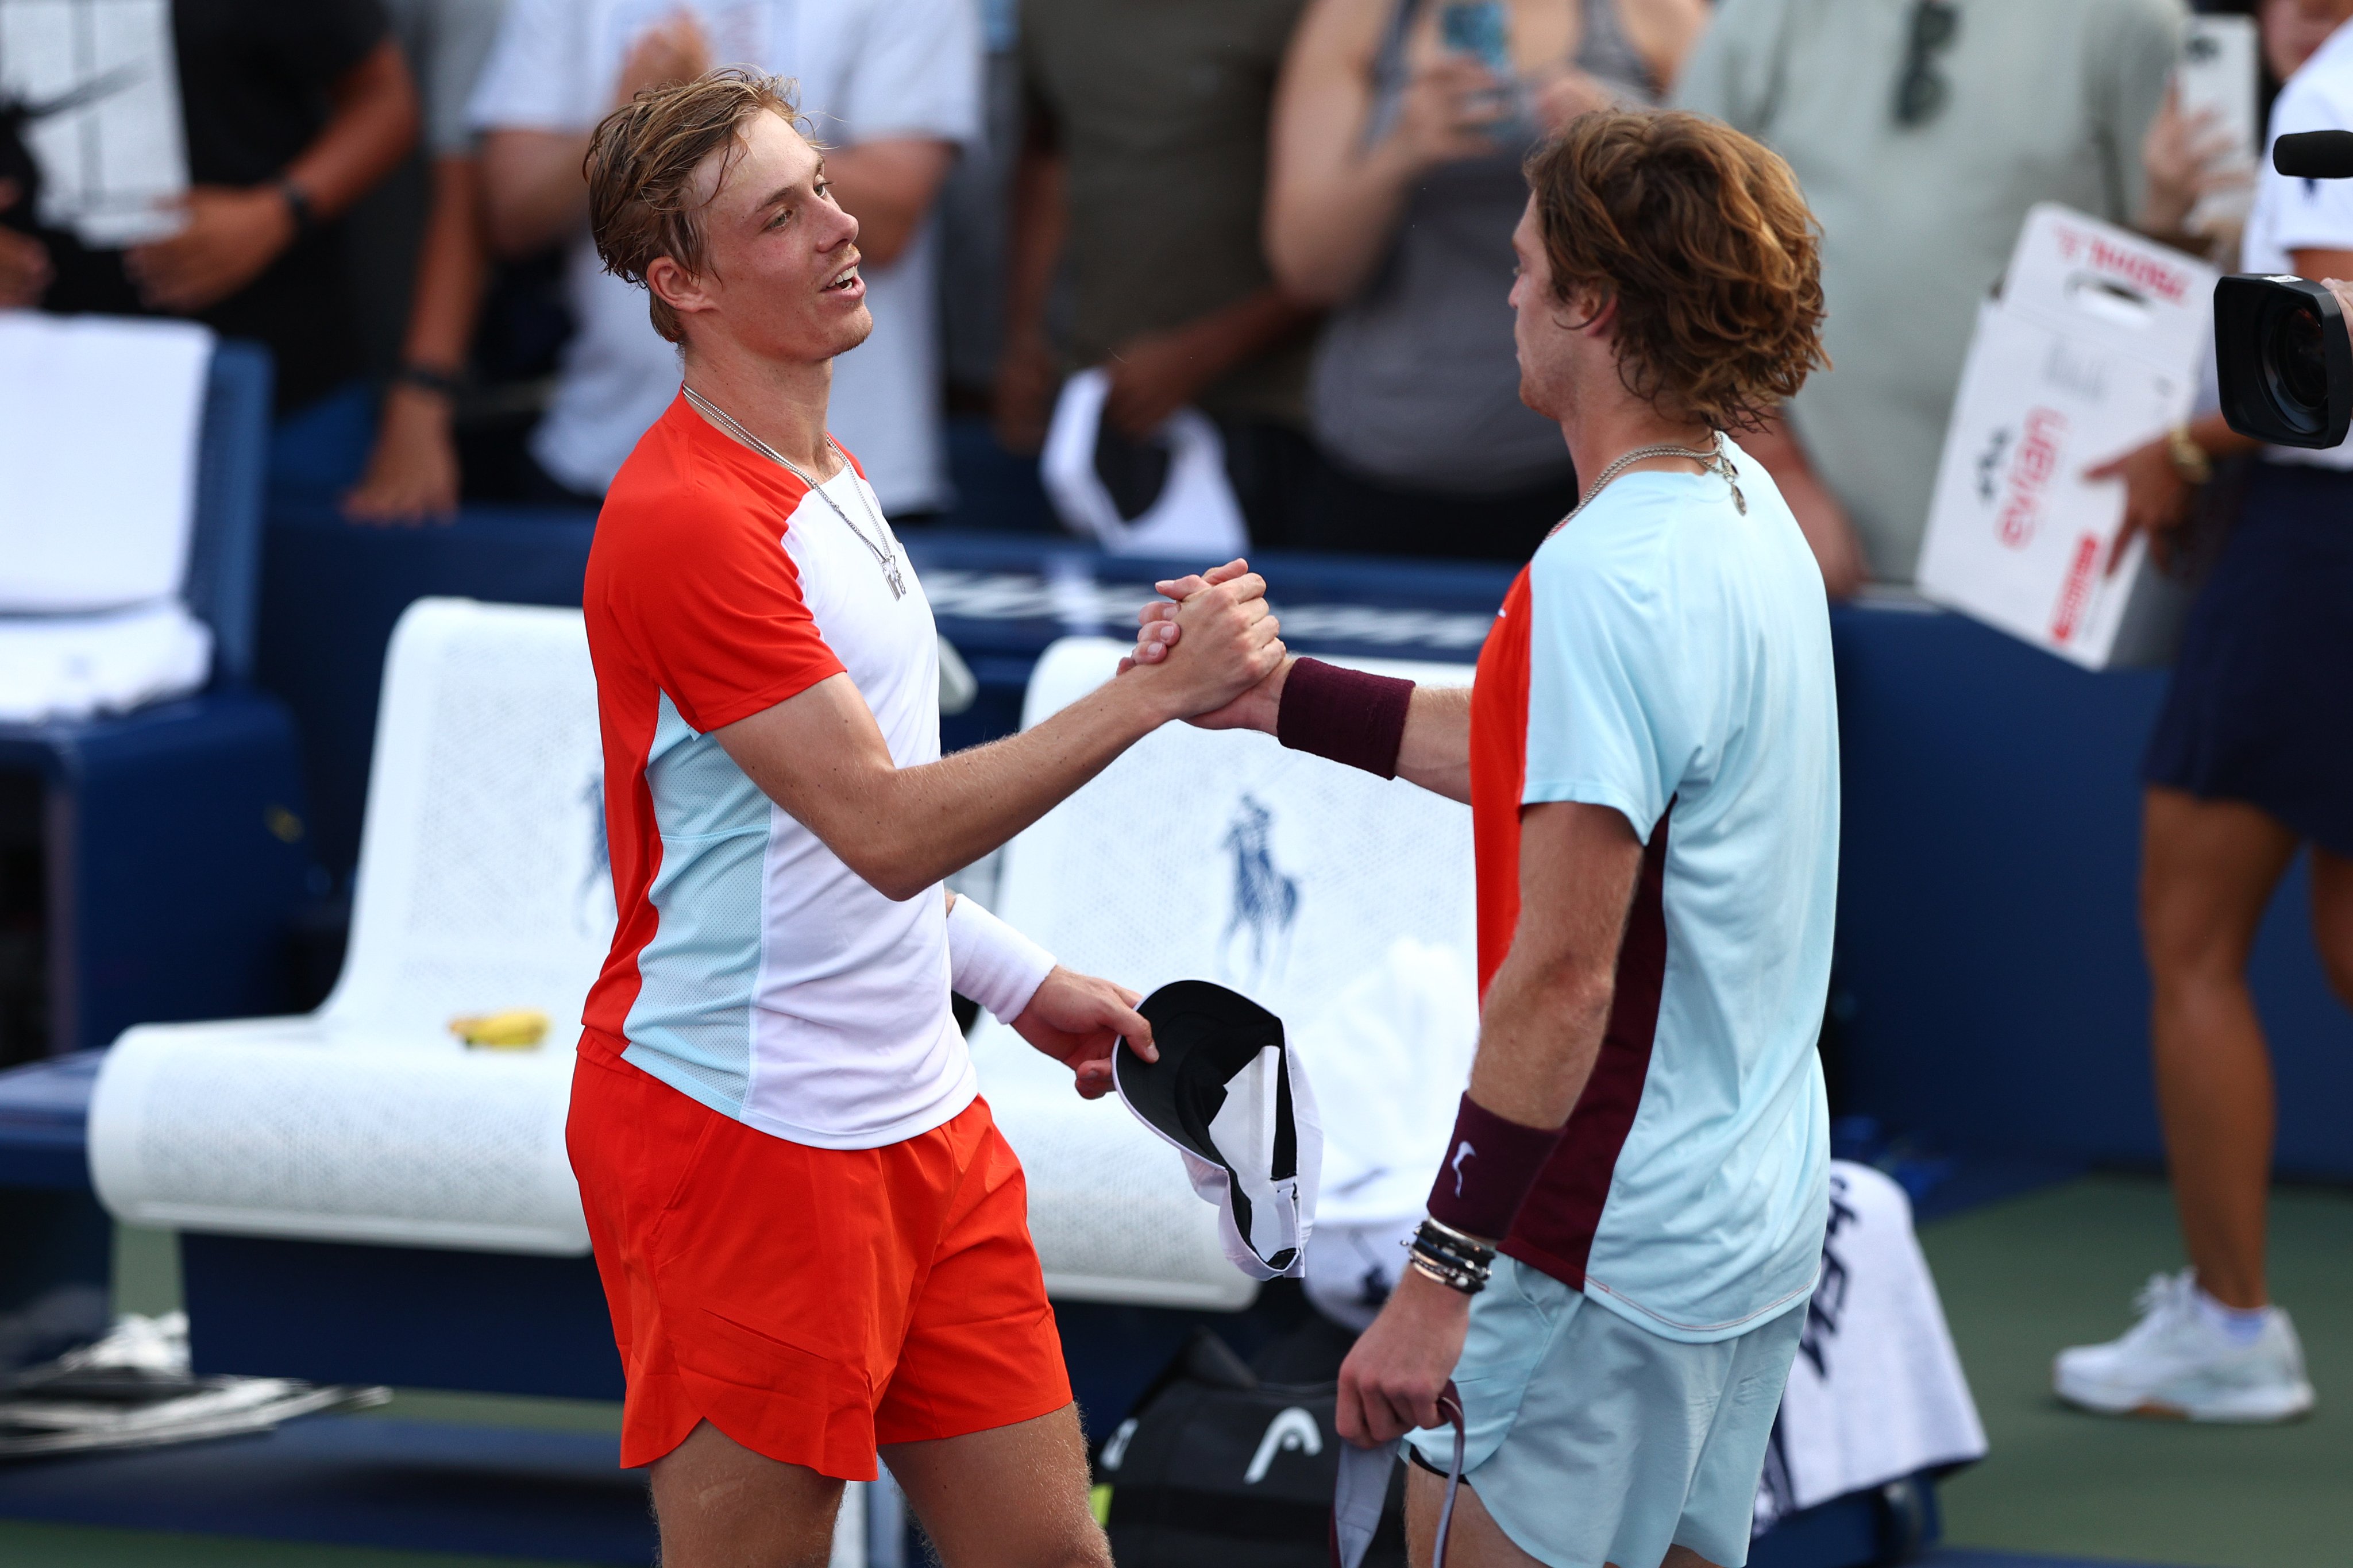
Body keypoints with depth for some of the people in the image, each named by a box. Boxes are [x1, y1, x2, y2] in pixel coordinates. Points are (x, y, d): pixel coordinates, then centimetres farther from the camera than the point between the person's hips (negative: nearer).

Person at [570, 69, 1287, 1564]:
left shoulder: (830, 474, 14)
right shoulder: (684, 520, -19)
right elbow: (885, 829, -25)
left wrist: (1017, 980, 23)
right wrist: (1159, 689, -25)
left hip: (922, 1114, 9)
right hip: (743, 1142, -9)